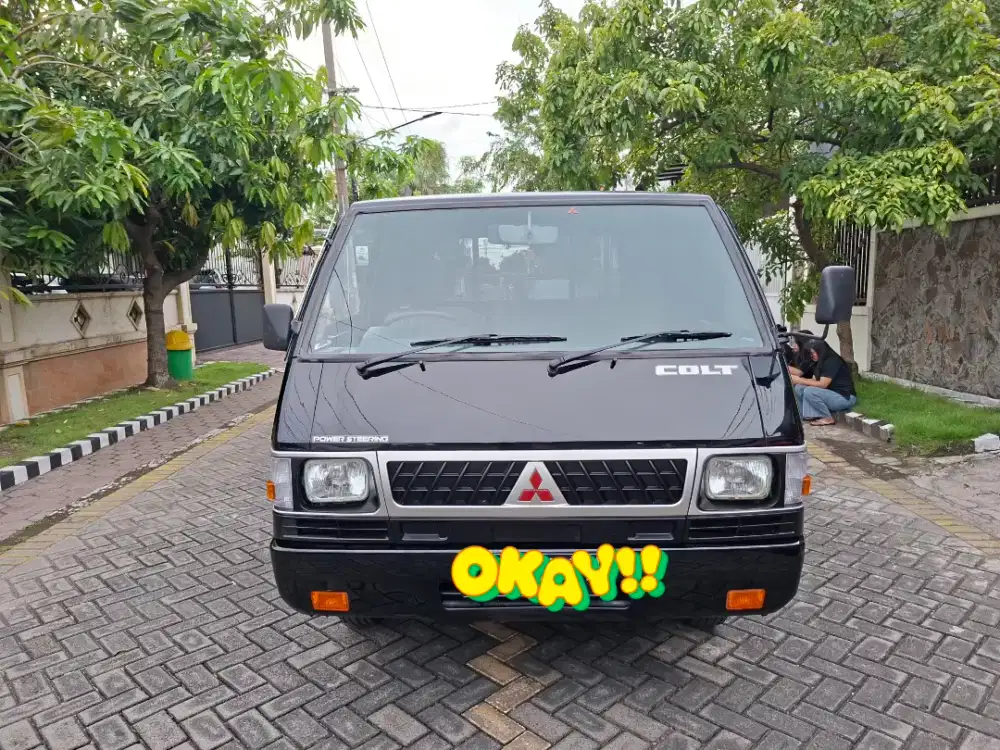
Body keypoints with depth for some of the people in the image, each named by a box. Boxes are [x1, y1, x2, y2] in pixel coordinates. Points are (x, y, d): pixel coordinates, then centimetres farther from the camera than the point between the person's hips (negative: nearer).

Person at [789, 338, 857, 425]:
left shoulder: (832, 361, -18)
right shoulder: (819, 363, 10)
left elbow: (822, 384, -23)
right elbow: (814, 380, 3)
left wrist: (800, 380, -21)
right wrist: (797, 379, -12)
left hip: (845, 398, -9)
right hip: (831, 394, 9)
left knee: (809, 391, -29)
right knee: (799, 388, -6)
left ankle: (828, 418, -13)